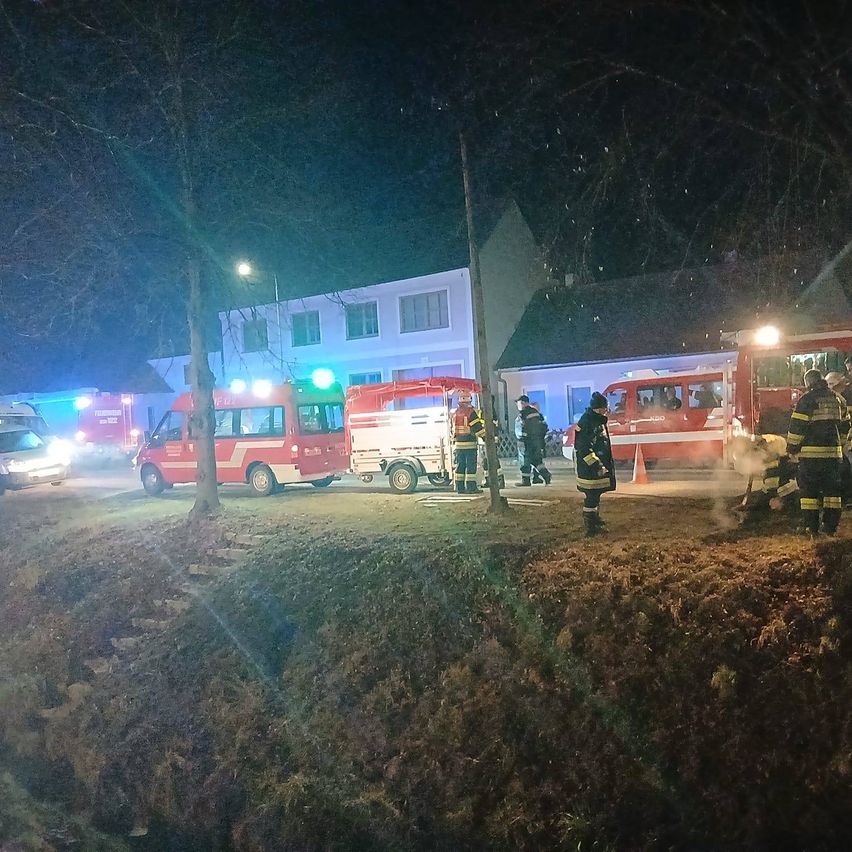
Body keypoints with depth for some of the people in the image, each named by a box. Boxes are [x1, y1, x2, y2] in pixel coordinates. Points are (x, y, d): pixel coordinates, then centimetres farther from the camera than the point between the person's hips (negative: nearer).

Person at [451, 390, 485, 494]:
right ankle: (471, 487, -3)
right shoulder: (471, 412, -9)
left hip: (458, 443, 6)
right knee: (471, 466, -3)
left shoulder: (455, 413, 13)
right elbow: (478, 427, -14)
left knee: (460, 466, 10)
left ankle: (460, 487, 11)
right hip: (470, 444, -6)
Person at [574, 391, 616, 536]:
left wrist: (603, 464, 26)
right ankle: (590, 527, 1)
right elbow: (583, 449, -25)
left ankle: (595, 520, 34)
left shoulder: (599, 421, 13)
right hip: (590, 469, -10)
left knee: (596, 495, 20)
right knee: (592, 497, -5)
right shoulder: (587, 423, -20)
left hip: (599, 466, 10)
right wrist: (596, 465, -27)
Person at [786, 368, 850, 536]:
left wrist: (792, 449, -1)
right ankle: (831, 525, 12)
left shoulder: (807, 399, -6)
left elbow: (796, 427, -10)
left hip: (811, 452, -5)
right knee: (832, 489, 11)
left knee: (809, 489, 1)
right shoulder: (838, 399, 12)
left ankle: (811, 526, 0)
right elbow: (845, 425, 20)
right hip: (834, 452, 5)